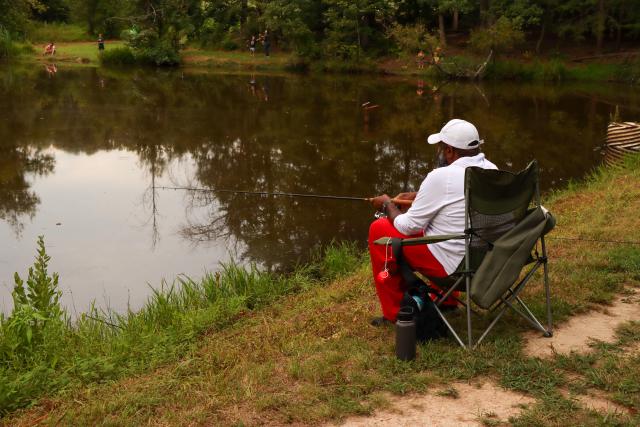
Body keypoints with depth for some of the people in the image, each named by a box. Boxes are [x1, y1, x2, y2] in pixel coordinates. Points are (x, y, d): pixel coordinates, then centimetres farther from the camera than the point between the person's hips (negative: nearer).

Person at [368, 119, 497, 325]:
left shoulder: (441, 177, -21)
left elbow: (408, 227, -12)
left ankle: (393, 312, 16)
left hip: (453, 264, -8)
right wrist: (419, 196, 20)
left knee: (378, 229, 4)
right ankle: (447, 301, 35)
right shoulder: (492, 170, 2)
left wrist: (387, 205, 7)